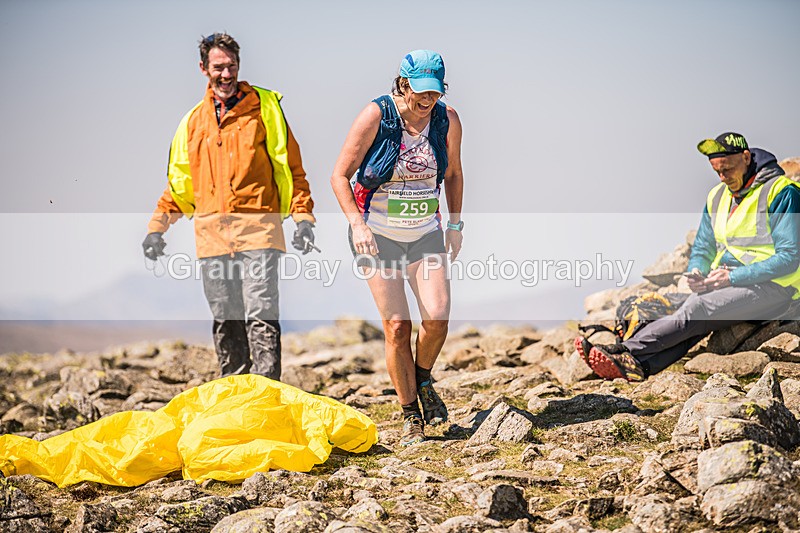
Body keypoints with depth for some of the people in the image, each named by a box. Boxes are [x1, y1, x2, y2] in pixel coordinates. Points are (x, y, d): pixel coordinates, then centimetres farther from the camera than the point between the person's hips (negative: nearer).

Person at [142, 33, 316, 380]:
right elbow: (179, 180, 23)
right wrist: (158, 226, 13)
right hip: (211, 231, 4)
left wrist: (303, 217, -5)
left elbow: (291, 166, 5)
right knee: (225, 322, 7)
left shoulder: (264, 107, 6)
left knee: (261, 315, -14)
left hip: (257, 228, -4)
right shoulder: (194, 120, 17)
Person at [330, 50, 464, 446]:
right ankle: (410, 416, 7)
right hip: (377, 235, -2)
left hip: (425, 234, 3)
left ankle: (422, 380, 14)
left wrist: (455, 224, 9)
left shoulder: (447, 120, -4)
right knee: (396, 326, -6)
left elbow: (453, 174, 14)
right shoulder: (376, 116, -14)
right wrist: (357, 224, -20)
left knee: (437, 315, -16)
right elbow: (340, 176, -9)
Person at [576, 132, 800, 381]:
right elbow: (701, 249, 21)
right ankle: (638, 365, -46)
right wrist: (696, 274, -4)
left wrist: (733, 277, -19)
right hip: (729, 282, 6)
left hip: (772, 286, -6)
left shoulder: (780, 191, -8)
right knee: (693, 315, -24)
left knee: (697, 309, -28)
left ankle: (627, 350, -34)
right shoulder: (717, 197, 15)